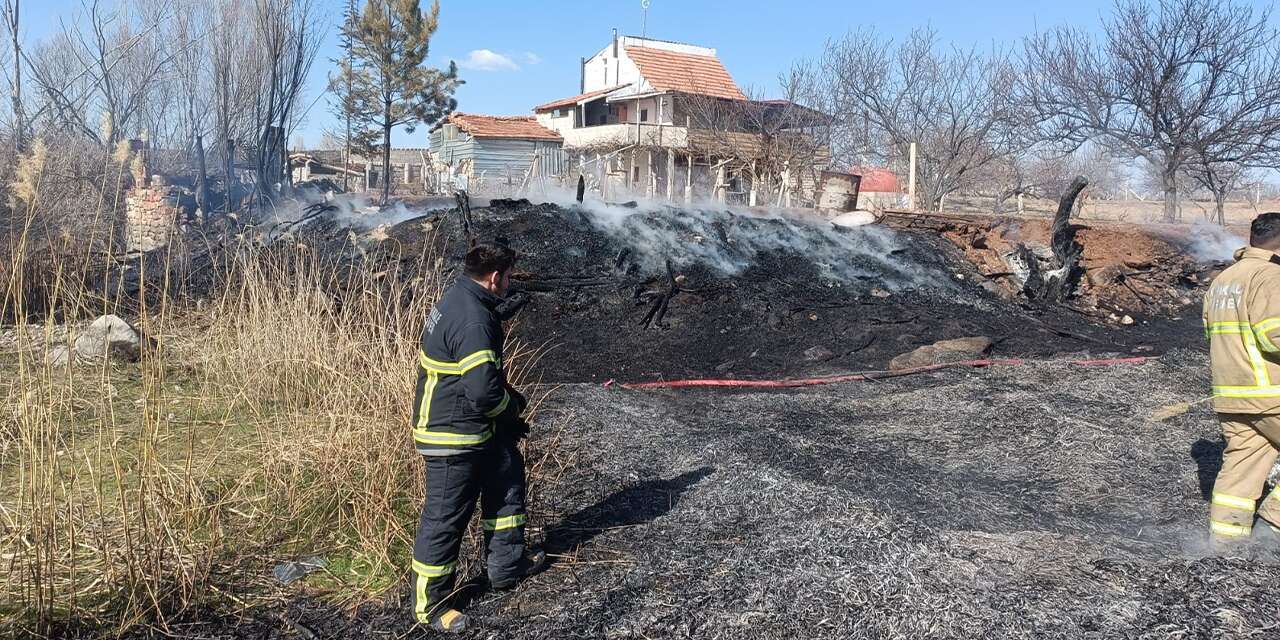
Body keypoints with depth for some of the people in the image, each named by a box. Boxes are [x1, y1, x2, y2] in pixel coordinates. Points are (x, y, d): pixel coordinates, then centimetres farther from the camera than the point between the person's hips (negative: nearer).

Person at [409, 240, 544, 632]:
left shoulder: (460, 300, 7)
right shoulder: (473, 321, -27)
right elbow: (483, 390, -29)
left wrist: (508, 400, 10)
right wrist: (511, 408, -9)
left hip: (477, 428, 11)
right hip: (452, 436, -11)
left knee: (506, 481, 22)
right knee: (446, 517, 2)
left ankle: (507, 566, 37)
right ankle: (430, 604, 18)